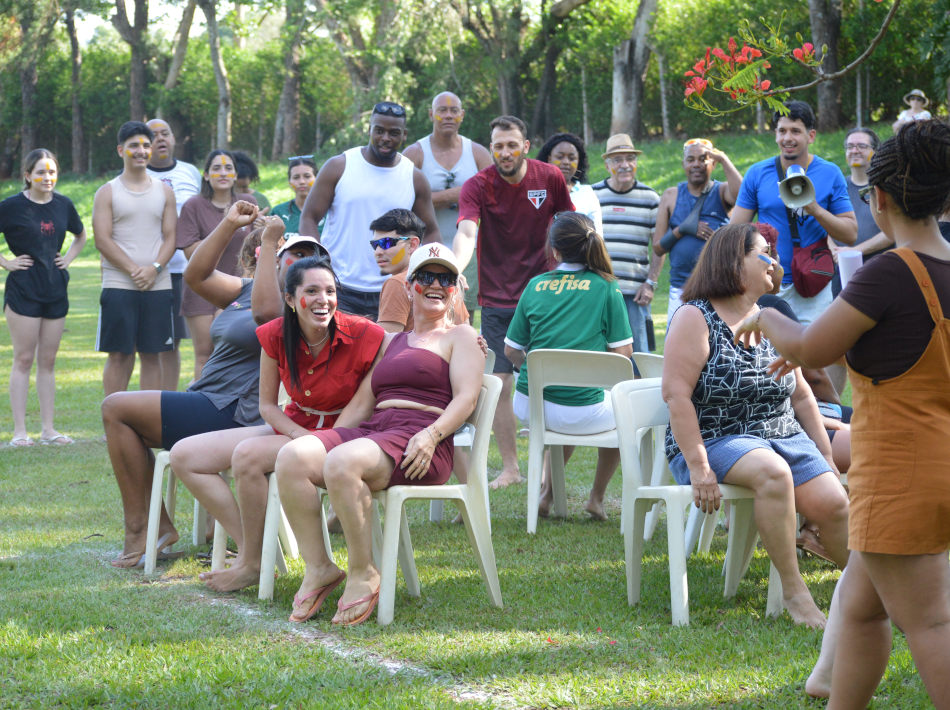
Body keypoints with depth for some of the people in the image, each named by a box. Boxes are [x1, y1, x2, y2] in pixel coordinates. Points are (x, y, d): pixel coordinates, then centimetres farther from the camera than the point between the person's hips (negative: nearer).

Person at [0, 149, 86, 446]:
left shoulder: (63, 205, 7)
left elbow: (81, 235, 24)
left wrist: (68, 258, 10)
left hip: (55, 289, 4)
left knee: (48, 361, 8)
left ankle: (48, 429, 11)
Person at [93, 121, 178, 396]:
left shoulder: (164, 191, 13)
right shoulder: (107, 192, 4)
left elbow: (171, 237, 7)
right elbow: (102, 240, -5)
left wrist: (154, 268, -11)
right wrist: (134, 270, -14)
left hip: (157, 284, 3)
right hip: (118, 285, -2)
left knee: (151, 354, 4)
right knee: (119, 355, -2)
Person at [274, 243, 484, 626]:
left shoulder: (459, 336, 14)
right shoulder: (391, 342, 32)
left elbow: (466, 396, -1)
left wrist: (432, 435, -19)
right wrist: (329, 439, 9)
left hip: (420, 442, -6)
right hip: (371, 432, 6)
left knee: (343, 463, -37)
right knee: (292, 457, -24)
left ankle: (363, 575, -22)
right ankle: (317, 568, -18)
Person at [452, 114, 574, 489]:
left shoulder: (550, 178, -2)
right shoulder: (478, 186, -9)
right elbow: (466, 232, -26)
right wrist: (455, 269, -45)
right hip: (496, 300, 0)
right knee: (500, 382, -2)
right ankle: (509, 467, 10)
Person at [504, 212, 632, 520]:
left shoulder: (535, 286, 4)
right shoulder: (606, 287, -3)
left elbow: (511, 350, 8)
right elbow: (624, 352, -4)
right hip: (583, 409, -3)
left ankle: (547, 493, 32)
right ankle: (597, 497, 34)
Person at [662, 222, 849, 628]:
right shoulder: (695, 319, -5)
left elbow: (800, 396, 20)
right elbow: (676, 394, -14)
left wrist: (827, 459, 15)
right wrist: (698, 467, -21)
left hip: (784, 437, 6)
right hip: (716, 440, -6)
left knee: (833, 503, -19)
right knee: (772, 472, -36)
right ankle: (792, 591, -28)